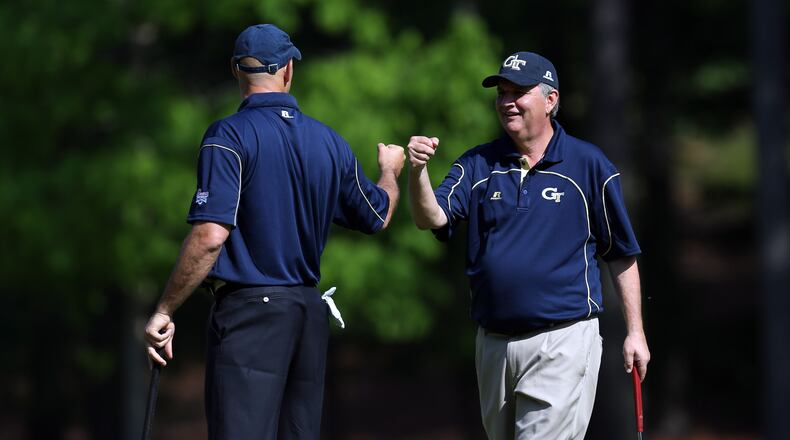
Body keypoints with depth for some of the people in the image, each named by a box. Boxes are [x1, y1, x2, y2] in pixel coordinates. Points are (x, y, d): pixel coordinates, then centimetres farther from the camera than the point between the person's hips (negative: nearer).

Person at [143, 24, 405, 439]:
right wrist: (390, 170, 46)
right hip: (310, 312, 6)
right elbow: (378, 217, 25)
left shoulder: (229, 136, -9)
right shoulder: (330, 141, 10)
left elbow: (210, 235, -19)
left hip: (249, 311, -6)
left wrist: (164, 311, -14)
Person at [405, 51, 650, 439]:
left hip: (563, 344, -5)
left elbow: (622, 256, 4)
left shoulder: (588, 165, 0)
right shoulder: (478, 165, 8)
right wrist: (418, 172, -27)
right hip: (493, 344, 5)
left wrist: (635, 332, 1)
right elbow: (432, 219, -8)